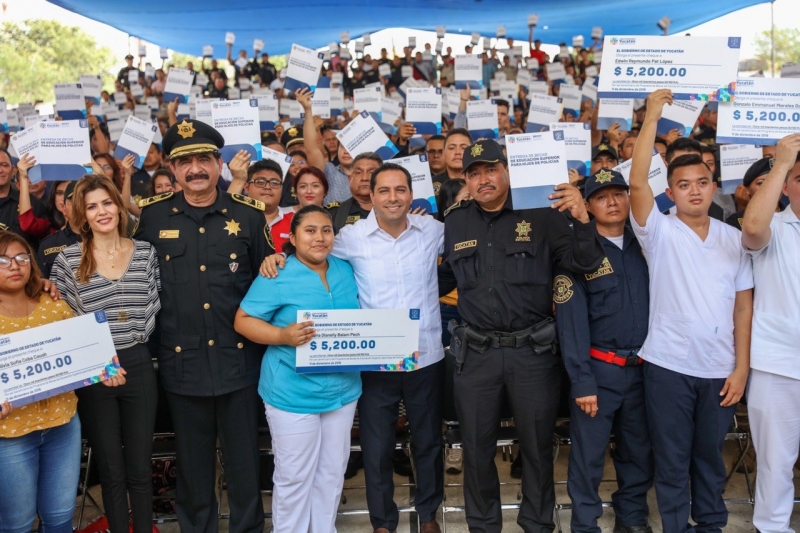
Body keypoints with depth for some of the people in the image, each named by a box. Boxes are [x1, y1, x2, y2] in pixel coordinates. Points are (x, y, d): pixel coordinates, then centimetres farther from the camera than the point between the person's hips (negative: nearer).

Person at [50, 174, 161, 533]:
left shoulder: (145, 253, 3)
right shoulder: (68, 259, -3)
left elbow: (154, 306, 6)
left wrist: (138, 335, -6)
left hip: (138, 366, 2)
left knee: (140, 467, 10)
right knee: (110, 469, 10)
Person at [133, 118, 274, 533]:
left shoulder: (249, 214, 0)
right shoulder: (151, 215, 2)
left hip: (238, 357, 0)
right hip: (182, 360, 1)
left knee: (244, 456, 10)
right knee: (192, 460, 14)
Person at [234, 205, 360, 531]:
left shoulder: (346, 271, 6)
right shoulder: (277, 275, -11)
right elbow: (243, 320, -12)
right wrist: (283, 336, -26)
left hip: (343, 390, 6)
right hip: (293, 394, -5)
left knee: (333, 473, 17)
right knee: (294, 477, 6)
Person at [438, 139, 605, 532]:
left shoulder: (541, 215, -5)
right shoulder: (455, 223, 4)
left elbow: (585, 264, -11)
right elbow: (443, 281, 13)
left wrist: (581, 219, -25)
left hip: (533, 350, -2)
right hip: (475, 353, 2)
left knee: (537, 444, 14)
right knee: (477, 447, 15)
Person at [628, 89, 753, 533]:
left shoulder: (733, 239, 4)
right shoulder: (659, 232, -5)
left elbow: (743, 305, 5)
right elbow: (637, 183, -21)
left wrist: (741, 367, -1)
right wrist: (652, 117, -22)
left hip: (719, 368, 3)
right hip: (668, 365, -3)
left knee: (710, 455, 18)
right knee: (672, 458, 8)